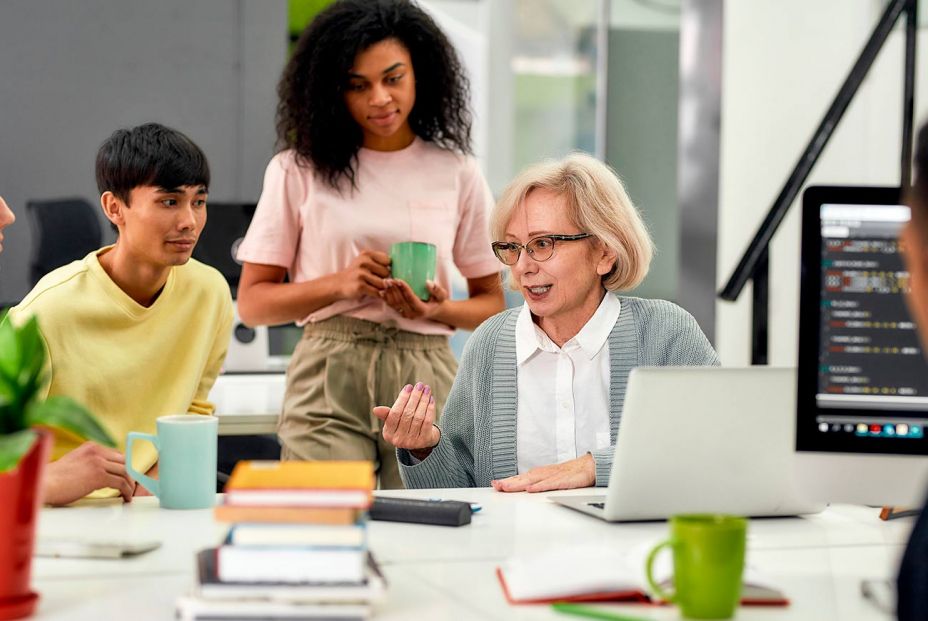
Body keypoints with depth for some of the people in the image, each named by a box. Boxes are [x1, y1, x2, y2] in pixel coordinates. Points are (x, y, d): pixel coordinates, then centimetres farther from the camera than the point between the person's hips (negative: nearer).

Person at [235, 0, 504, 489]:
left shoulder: (457, 174, 8)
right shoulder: (298, 170, 5)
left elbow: (491, 302, 13)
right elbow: (252, 303, 4)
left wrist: (439, 310, -8)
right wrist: (341, 284, -11)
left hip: (426, 379, 1)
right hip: (328, 380, -1)